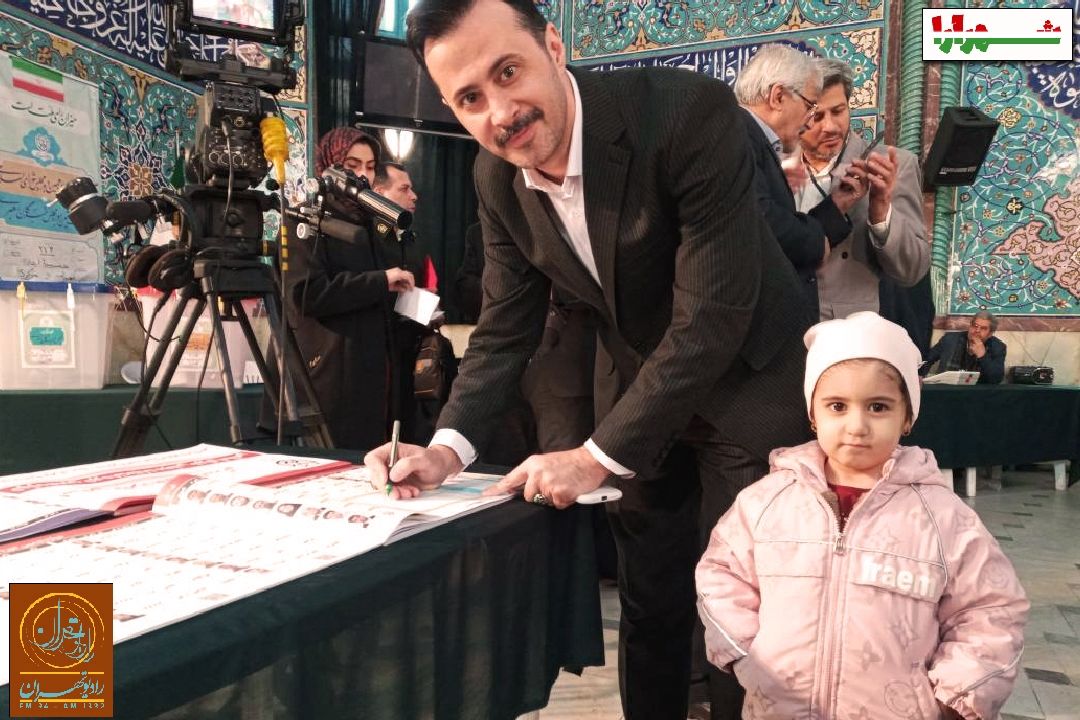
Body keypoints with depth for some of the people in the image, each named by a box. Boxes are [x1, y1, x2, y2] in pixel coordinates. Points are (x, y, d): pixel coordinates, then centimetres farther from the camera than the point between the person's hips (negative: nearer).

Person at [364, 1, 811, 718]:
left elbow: (713, 317, -30)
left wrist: (598, 456, -29)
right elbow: (506, 327, -3)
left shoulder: (689, 112, -28)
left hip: (746, 382, -4)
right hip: (638, 389, 5)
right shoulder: (498, 177, -10)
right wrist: (449, 447, -18)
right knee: (650, 603, 16)